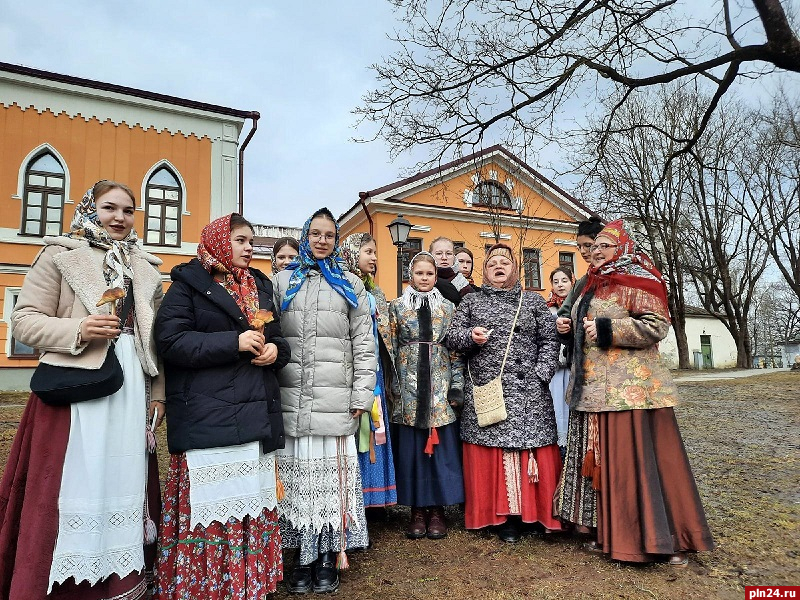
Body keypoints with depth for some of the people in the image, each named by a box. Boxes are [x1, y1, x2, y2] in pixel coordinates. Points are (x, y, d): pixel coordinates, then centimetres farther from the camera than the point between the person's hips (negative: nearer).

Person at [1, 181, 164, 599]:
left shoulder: (145, 269, 15)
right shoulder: (60, 256, 3)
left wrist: (158, 394, 10)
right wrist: (77, 331, -19)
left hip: (132, 392, 4)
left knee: (124, 485, 9)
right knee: (73, 488, 0)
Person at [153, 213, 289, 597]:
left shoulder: (260, 286, 17)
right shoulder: (189, 283, 0)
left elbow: (276, 337, 23)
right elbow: (170, 340, -11)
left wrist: (276, 350, -2)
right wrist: (233, 342, -18)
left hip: (256, 414, 6)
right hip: (207, 418, -5)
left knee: (253, 506, 11)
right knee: (211, 507, -2)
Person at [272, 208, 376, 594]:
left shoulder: (350, 285, 10)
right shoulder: (282, 282, 12)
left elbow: (364, 344, 5)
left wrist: (362, 395, -2)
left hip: (335, 400, -1)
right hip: (290, 399, 1)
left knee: (332, 473, 2)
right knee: (297, 474, 5)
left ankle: (328, 556, 16)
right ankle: (302, 557, 19)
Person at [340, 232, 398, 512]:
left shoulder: (373, 293, 18)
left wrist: (384, 371, 17)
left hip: (373, 369, 8)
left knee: (372, 426, 10)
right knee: (354, 428, -5)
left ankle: (371, 496, 20)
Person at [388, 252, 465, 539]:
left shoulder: (448, 307, 9)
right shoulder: (396, 307, 7)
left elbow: (455, 350, 7)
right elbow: (390, 349, 4)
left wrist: (456, 387, 1)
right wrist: (392, 387, -3)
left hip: (439, 386, 1)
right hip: (408, 387, 0)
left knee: (441, 447, 2)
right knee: (411, 448, 3)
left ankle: (437, 510, 15)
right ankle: (417, 511, 15)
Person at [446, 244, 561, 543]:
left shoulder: (533, 301, 12)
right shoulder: (471, 301, 14)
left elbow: (549, 341, 8)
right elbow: (452, 336, 11)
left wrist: (540, 375, -4)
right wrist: (471, 336, -10)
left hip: (527, 390, 0)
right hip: (484, 390, 0)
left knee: (529, 448, -3)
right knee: (490, 453, 0)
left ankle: (527, 510, 10)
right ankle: (502, 514, 10)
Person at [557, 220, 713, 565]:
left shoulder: (635, 280, -5)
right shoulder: (592, 286, 19)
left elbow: (656, 326, -16)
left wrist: (605, 329, -18)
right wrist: (572, 329, 11)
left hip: (630, 387, -8)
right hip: (595, 389, 8)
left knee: (639, 458, -4)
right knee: (607, 459, 10)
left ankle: (664, 537, 9)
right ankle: (616, 533, 21)